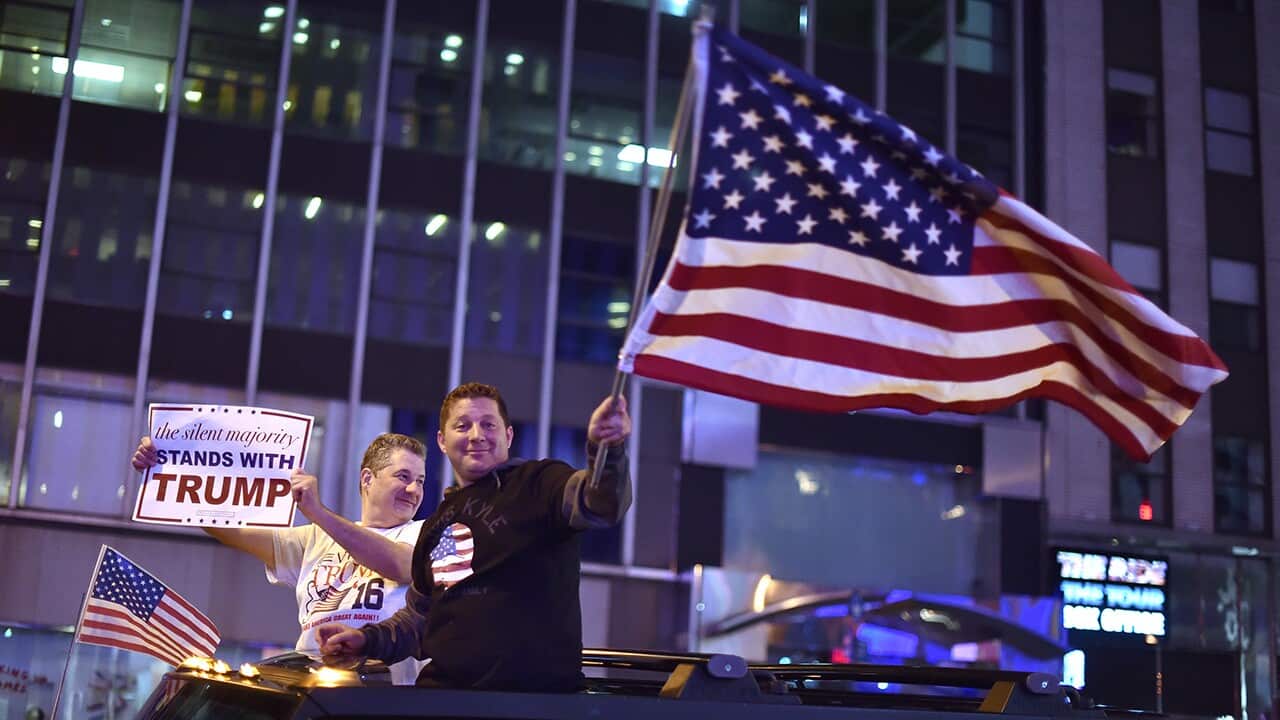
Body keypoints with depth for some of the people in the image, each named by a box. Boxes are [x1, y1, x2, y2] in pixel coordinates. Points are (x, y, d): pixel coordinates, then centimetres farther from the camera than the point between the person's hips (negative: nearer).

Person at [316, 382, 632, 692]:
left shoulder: (538, 483, -3)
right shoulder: (436, 524, 19)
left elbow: (595, 504, -25)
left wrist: (605, 447, -45)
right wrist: (368, 639, 12)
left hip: (535, 697, -6)